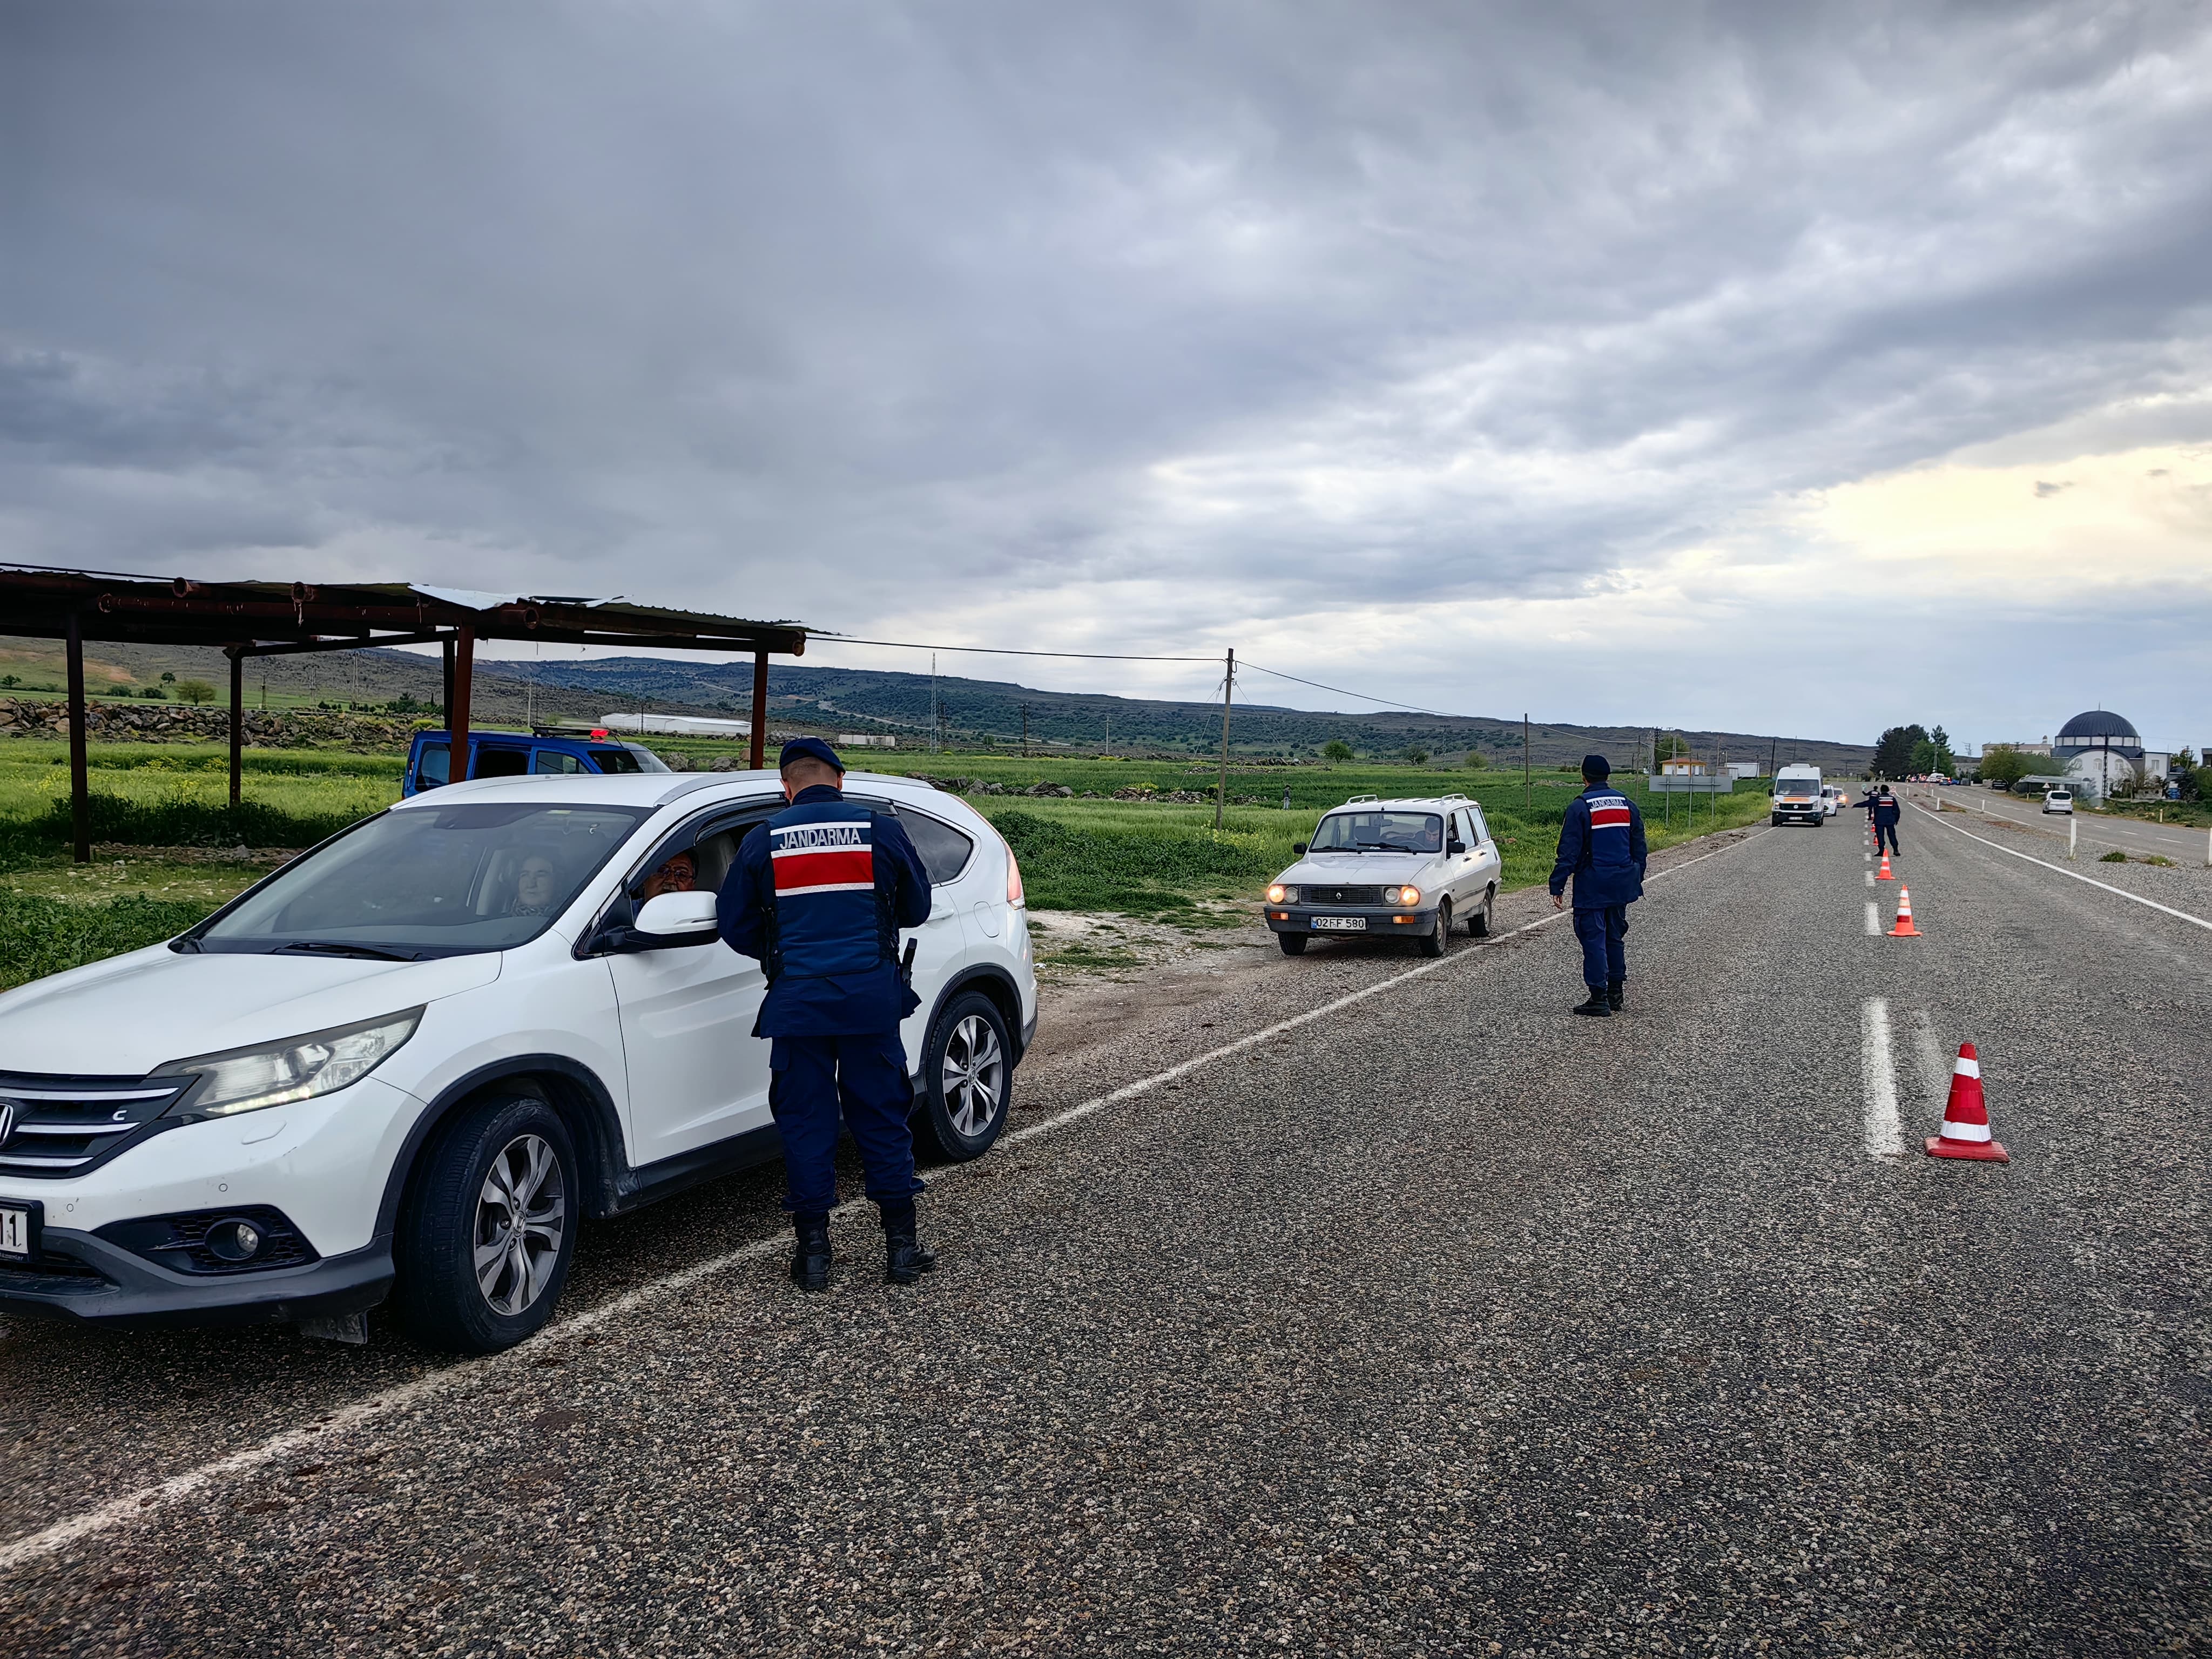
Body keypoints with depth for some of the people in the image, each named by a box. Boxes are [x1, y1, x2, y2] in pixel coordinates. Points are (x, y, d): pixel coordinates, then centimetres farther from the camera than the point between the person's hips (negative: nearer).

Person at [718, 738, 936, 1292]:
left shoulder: (763, 840, 2)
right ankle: (902, 1244, 14)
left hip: (797, 999, 0)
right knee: (882, 1117, 9)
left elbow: (736, 925, 8)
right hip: (873, 997, 0)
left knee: (805, 1121, 8)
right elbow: (917, 908, 13)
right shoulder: (882, 831, 1)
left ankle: (813, 1249, 12)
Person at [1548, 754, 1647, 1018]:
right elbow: (1639, 848, 13)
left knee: (1594, 939, -2)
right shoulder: (1627, 805, 8)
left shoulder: (1579, 807, -11)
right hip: (1622, 885, 6)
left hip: (1592, 887, -6)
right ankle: (1616, 992, 26)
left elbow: (1569, 852, -14)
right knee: (1615, 937, 18)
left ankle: (1599, 999, -3)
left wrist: (1557, 886, -11)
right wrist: (1636, 881, 23)